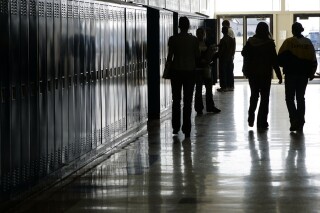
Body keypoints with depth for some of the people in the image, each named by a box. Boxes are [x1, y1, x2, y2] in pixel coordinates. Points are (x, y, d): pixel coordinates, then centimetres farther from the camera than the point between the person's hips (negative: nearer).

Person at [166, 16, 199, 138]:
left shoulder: (173, 39, -7)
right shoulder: (194, 40, -5)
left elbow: (169, 56, -5)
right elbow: (197, 56, 0)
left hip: (177, 71, 0)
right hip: (190, 71, 0)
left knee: (176, 100, 13)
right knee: (188, 101, 2)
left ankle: (176, 127, 14)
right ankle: (186, 129, -2)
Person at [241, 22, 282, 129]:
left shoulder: (250, 42, -4)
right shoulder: (269, 43, -12)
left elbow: (244, 53, 11)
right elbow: (274, 60, -11)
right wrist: (279, 75, -5)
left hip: (252, 73, 3)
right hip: (265, 74, -3)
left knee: (254, 95, 20)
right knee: (264, 97, 5)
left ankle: (251, 117, 7)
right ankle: (262, 122, 2)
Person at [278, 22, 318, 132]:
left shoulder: (288, 42, -7)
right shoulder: (308, 43, 4)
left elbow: (281, 58, -10)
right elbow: (313, 60, 7)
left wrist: (285, 65, 9)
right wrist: (311, 73, 17)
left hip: (290, 74, -3)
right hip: (303, 74, 3)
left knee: (290, 98, 4)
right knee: (300, 98, 12)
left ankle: (294, 120, -13)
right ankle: (300, 123, 9)